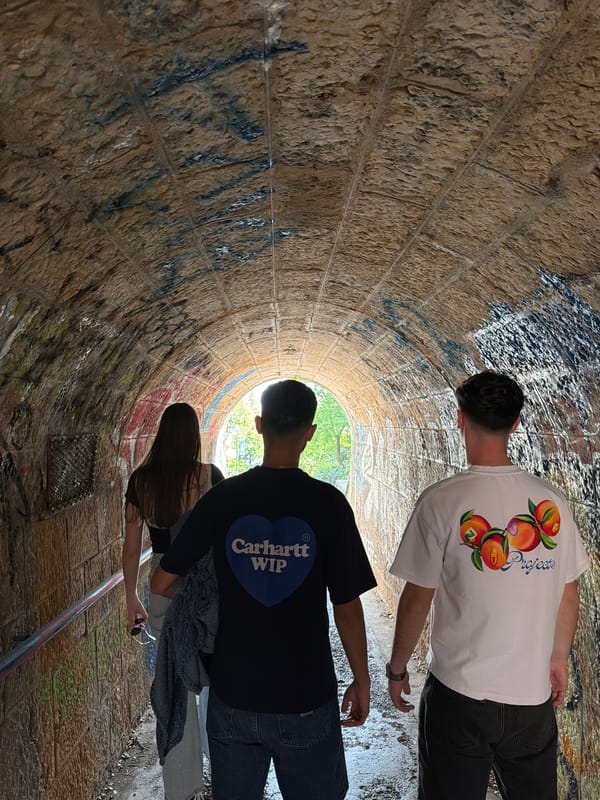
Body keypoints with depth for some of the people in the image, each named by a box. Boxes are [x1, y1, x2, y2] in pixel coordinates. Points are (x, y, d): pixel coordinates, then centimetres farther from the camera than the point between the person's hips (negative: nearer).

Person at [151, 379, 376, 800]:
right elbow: (347, 609, -10)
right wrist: (361, 681, 3)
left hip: (233, 693, 2)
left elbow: (161, 583, 0)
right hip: (306, 698, -2)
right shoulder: (328, 503, -14)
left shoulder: (222, 498, -7)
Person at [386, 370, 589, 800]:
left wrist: (397, 669, 3)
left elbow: (416, 600, -11)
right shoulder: (551, 500, -4)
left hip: (459, 693, -3)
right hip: (534, 694, 4)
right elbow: (569, 596, 5)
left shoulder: (442, 501, -16)